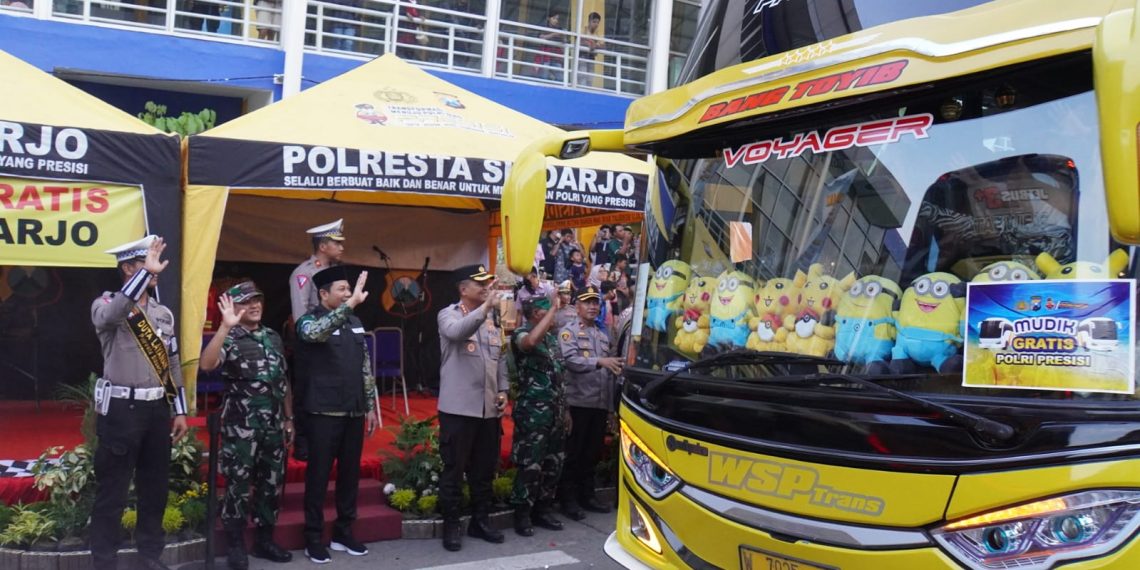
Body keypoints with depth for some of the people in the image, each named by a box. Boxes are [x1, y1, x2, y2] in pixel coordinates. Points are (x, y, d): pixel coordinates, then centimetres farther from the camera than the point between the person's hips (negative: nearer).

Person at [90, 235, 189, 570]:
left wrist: (180, 411, 12)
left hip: (157, 408, 6)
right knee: (113, 490, 0)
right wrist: (147, 271, -31)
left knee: (156, 487, 13)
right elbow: (111, 315, -32)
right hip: (122, 409, -6)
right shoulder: (106, 304, -4)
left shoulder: (163, 313, 12)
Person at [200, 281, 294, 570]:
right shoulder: (229, 338, -6)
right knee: (238, 485, 1)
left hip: (273, 425, 6)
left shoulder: (274, 337, 11)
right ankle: (236, 545, 13)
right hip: (241, 426, -5)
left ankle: (264, 540, 24)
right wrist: (226, 326, -33)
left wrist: (289, 419, 14)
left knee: (271, 483, 11)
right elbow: (206, 364, -28)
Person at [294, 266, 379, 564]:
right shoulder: (310, 320, -6)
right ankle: (313, 538, 12)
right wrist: (350, 304, -37)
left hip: (354, 411, 6)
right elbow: (316, 333, -32)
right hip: (324, 412, -5)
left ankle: (344, 533, 23)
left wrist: (371, 405, 12)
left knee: (350, 473, 11)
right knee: (319, 475, 1)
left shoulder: (355, 322, 11)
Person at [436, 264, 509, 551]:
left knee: (484, 469, 13)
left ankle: (481, 520, 25)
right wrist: (486, 307, -37)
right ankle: (450, 525, 11)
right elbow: (457, 332, -28)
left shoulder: (491, 320, 14)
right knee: (454, 469, 1)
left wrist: (503, 390, 7)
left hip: (489, 407, 6)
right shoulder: (448, 315, -4)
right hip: (459, 407, -6)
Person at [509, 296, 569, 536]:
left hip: (555, 410, 8)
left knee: (553, 464, 11)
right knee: (530, 465, -6)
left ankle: (542, 510, 23)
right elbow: (531, 341, -35)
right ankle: (522, 514, 6)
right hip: (533, 411, -8)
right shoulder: (521, 334, -8)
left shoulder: (552, 336, 15)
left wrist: (565, 407, 17)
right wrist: (554, 309, -27)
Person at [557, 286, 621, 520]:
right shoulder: (568, 331, -2)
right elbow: (570, 360, -18)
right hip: (578, 402, -6)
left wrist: (610, 405, 15)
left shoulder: (603, 335, 18)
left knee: (593, 452, 12)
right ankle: (568, 499, 8)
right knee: (574, 453, 0)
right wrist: (599, 361, -30)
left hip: (600, 404, 6)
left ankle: (587, 495, 23)